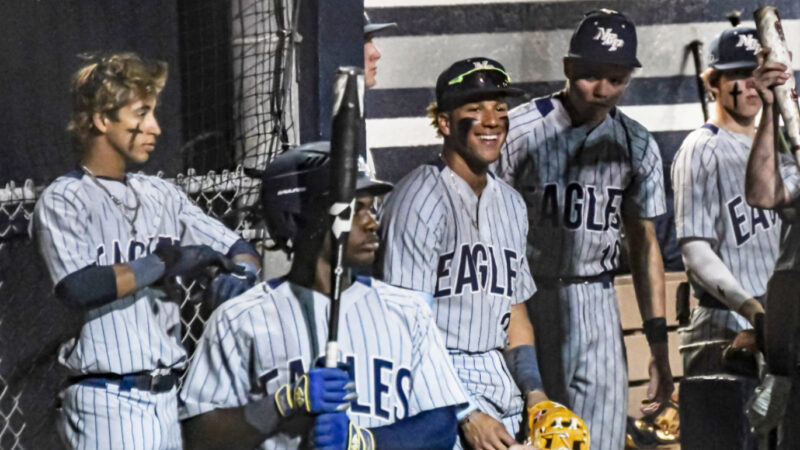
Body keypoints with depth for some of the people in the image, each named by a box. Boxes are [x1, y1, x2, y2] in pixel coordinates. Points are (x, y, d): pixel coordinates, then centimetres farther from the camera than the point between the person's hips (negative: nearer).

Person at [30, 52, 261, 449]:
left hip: (166, 398, 7)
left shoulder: (161, 195, 15)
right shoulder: (63, 200, -5)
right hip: (107, 402, -7)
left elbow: (238, 248, 16)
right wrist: (164, 263, -15)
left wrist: (240, 272, -7)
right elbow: (77, 287, -20)